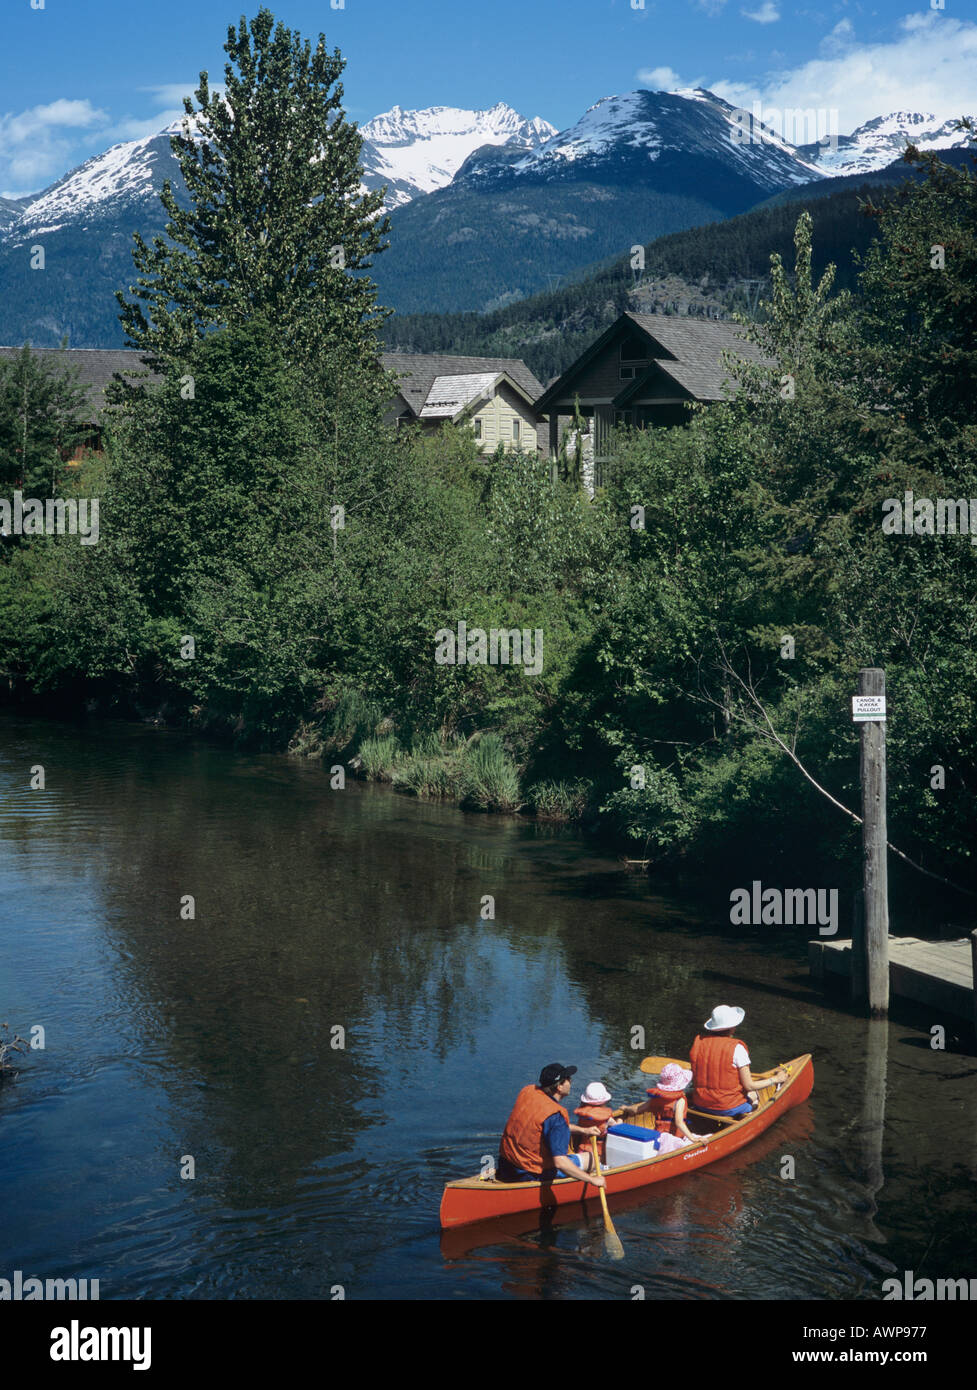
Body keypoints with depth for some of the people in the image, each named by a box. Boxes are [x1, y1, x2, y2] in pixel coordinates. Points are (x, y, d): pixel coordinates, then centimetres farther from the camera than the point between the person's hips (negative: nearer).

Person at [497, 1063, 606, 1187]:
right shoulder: (556, 1115, -24)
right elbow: (559, 1162, -30)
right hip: (532, 1175, -7)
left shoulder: (527, 1091, -1)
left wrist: (582, 1130, 21)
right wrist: (592, 1180, -22)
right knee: (589, 1158, 7)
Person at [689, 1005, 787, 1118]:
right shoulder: (736, 1048, -18)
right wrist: (776, 1078, 1)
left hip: (700, 1105, 5)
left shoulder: (698, 1042, -4)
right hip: (728, 1108, -5)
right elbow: (749, 1086, -13)